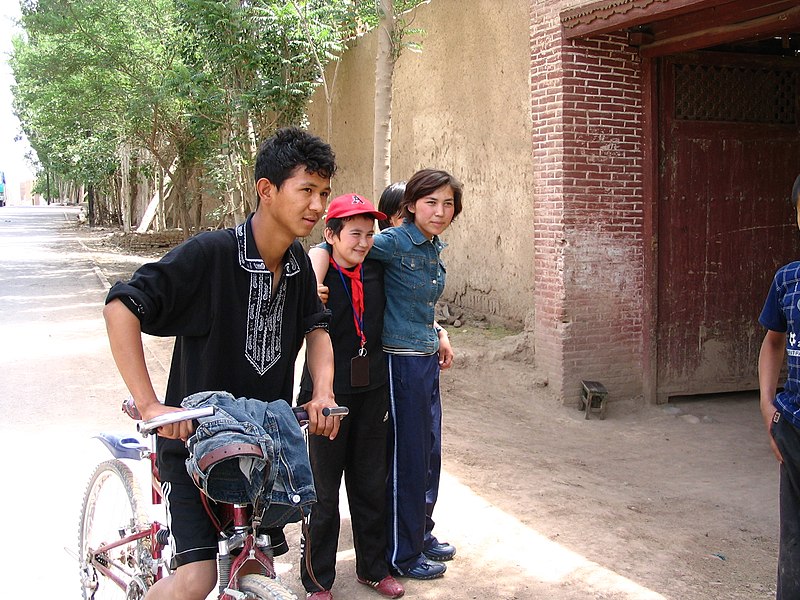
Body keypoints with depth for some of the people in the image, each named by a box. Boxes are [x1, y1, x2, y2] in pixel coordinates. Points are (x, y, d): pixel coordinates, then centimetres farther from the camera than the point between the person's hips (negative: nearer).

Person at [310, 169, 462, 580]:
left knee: (429, 454, 19)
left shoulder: (434, 247, 9)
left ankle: (421, 534, 37)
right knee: (407, 458, 2)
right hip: (401, 361, -8)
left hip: (426, 360, 9)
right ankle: (402, 554, 19)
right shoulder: (395, 242, -16)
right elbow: (326, 248, -22)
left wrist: (439, 334, 15)